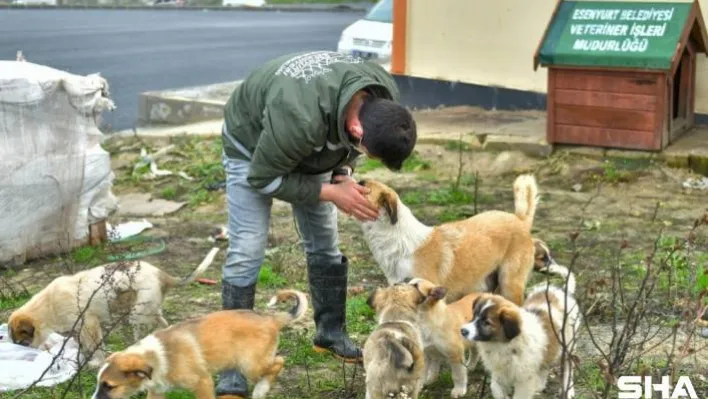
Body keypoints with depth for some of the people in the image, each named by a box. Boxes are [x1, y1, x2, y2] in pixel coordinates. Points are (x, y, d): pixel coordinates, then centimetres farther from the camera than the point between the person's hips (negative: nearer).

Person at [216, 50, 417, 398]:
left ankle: (331, 333, 27)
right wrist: (331, 193, -30)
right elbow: (263, 178, -29)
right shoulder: (300, 117, -46)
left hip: (310, 146, 6)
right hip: (253, 144, -6)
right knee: (246, 252, -12)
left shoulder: (384, 97, -25)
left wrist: (343, 172, -18)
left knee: (325, 244, 8)